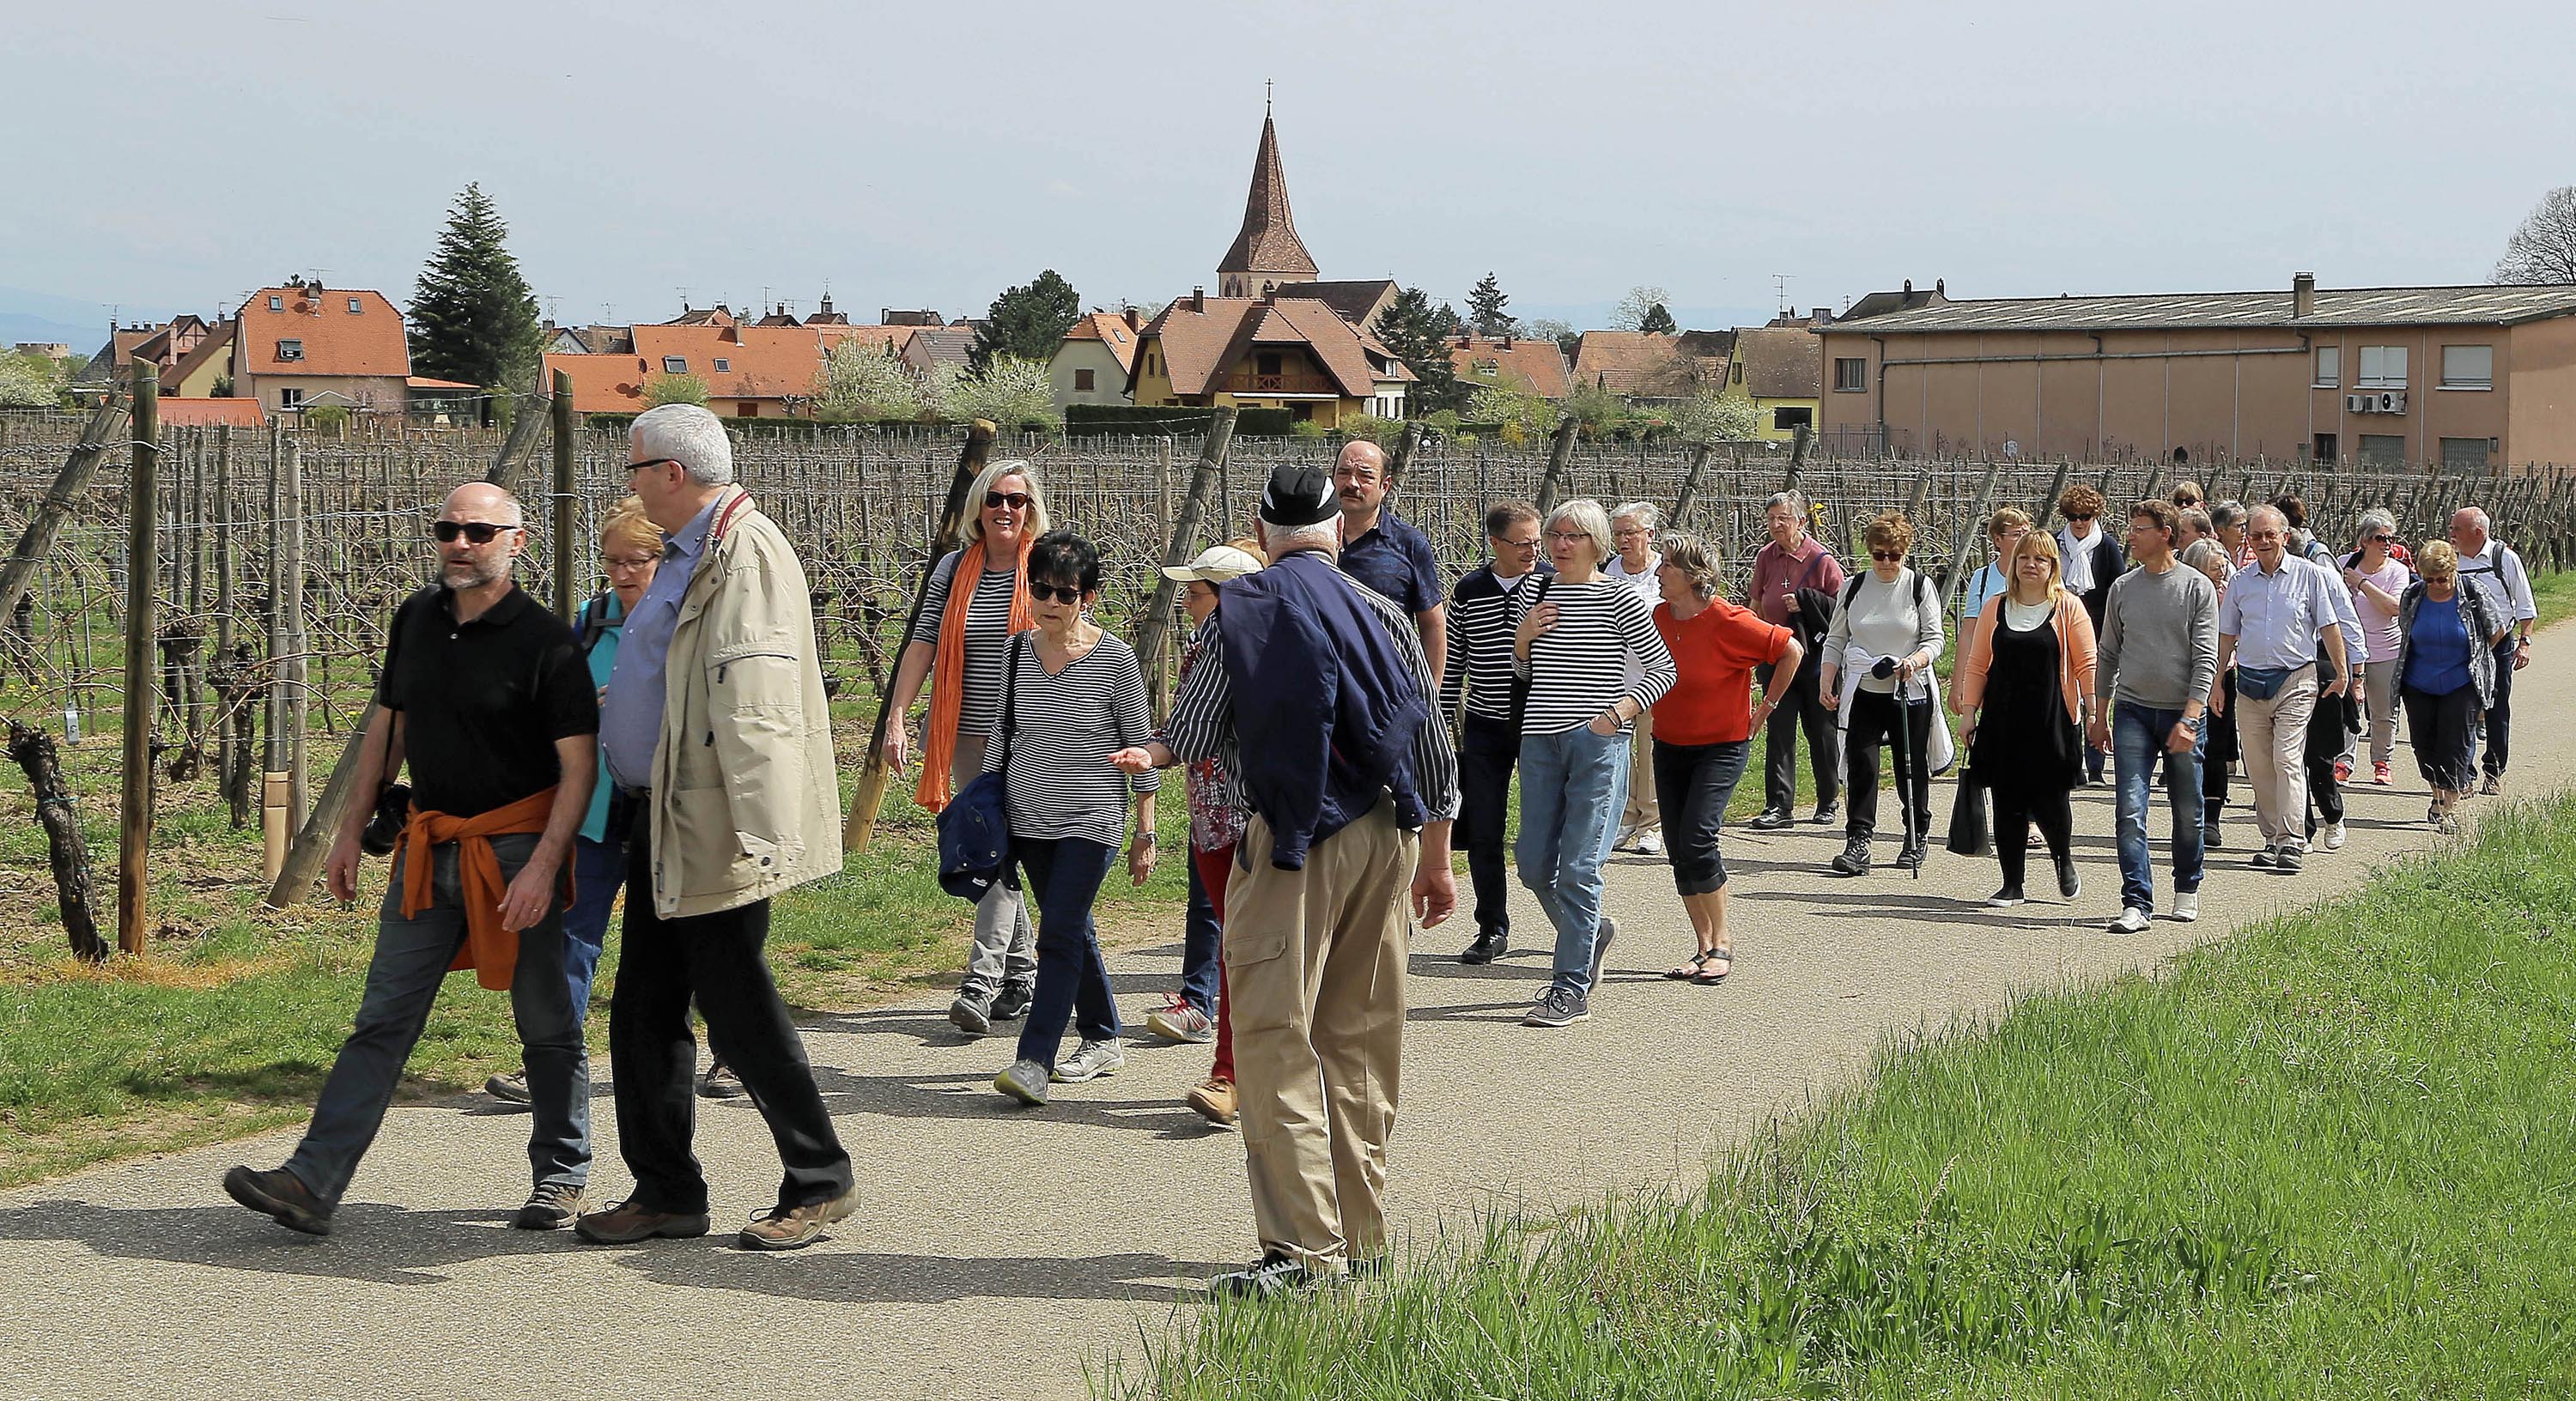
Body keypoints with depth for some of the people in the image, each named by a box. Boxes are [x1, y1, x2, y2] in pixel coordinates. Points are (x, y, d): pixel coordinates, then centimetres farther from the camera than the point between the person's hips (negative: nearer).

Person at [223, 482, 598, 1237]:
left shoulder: (545, 641, -10)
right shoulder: (415, 619, 8)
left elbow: (579, 765, -12)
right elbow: (386, 729, 18)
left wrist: (544, 864, -21)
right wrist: (351, 829, 14)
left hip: (516, 847, -5)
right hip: (428, 847, 5)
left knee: (546, 1025, 5)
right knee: (382, 1019, 0)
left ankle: (561, 1181, 19)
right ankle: (312, 1183, -4)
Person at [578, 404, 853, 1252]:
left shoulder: (744, 553, -16)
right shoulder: (690, 554, 17)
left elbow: (754, 706, -26)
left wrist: (759, 833, -32)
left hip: (715, 829, -10)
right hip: (663, 822, 10)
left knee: (735, 1005, -3)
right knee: (643, 1012, 12)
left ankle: (820, 1183, 10)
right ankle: (666, 1192, 20)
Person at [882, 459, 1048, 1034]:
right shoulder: (954, 568, 8)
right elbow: (922, 643, 4)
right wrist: (897, 718, -5)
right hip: (968, 734, 5)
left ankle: (981, 984, -18)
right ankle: (1023, 975, 23)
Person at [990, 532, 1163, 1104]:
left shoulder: (1115, 658, -7)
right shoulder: (1017, 653, 5)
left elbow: (1141, 749, -2)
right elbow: (1000, 735, 15)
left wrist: (1145, 835, -1)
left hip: (1091, 820, -5)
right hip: (1029, 820, 5)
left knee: (1059, 935, -13)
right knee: (1073, 933, 14)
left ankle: (1035, 1060, -15)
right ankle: (1103, 1040, 28)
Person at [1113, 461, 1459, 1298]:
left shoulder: (1237, 613, -3)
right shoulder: (1383, 615, 7)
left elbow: (1192, 728, 2)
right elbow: (1430, 747, 9)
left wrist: (1151, 755, 26)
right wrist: (1436, 860, 18)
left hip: (1291, 838, -5)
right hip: (1385, 833, 5)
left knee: (1276, 1039, -5)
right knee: (1361, 1040, 13)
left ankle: (1303, 1244, -12)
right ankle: (1360, 1232, 20)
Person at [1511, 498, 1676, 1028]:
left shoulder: (1618, 598, -3)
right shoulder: (1539, 596, 12)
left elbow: (1663, 669, -1)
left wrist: (1618, 712, -14)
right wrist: (1524, 636, 2)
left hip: (1596, 742, -6)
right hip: (1540, 740, 6)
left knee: (1578, 867, -8)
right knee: (1532, 864, 6)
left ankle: (1572, 990, -2)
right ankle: (1592, 933, 34)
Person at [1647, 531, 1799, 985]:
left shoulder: (1727, 622, -18)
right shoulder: (1659, 617, 1)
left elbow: (1791, 651, -14)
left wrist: (1763, 710, -8)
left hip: (1722, 746, -6)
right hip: (1670, 746, 6)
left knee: (1696, 839, -19)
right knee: (1680, 853, 5)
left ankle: (1722, 944, -4)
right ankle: (1703, 949, 15)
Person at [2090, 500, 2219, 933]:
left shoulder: (2197, 587, -3)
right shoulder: (2123, 587, 8)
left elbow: (2205, 659, -7)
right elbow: (2108, 654, 15)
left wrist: (2189, 719, -16)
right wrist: (2100, 715, 13)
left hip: (2182, 714, -2)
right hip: (2132, 711, 2)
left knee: (2187, 811, 8)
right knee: (2131, 809, -9)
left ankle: (2187, 889, 29)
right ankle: (2137, 903, -10)